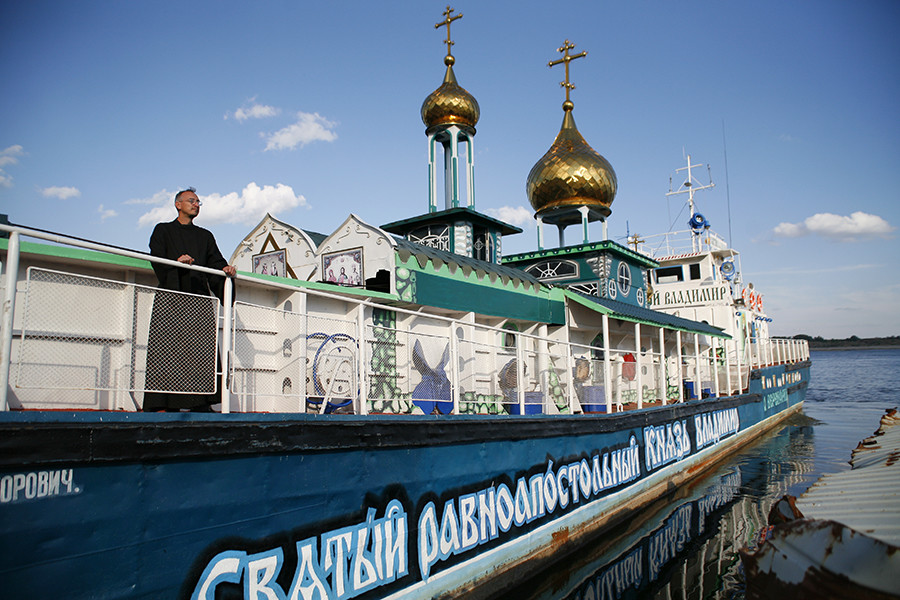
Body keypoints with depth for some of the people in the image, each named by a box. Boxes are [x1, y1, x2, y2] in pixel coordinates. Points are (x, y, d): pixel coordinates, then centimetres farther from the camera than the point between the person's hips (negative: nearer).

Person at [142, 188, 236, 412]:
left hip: (199, 299, 2)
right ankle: (166, 403, -12)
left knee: (202, 350, -8)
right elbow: (157, 260, 2)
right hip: (171, 298, -2)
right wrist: (176, 262, -17)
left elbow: (216, 262, 12)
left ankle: (201, 403, -10)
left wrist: (225, 269, -11)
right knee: (168, 349, -11)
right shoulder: (163, 231, 17)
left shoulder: (205, 236, 25)